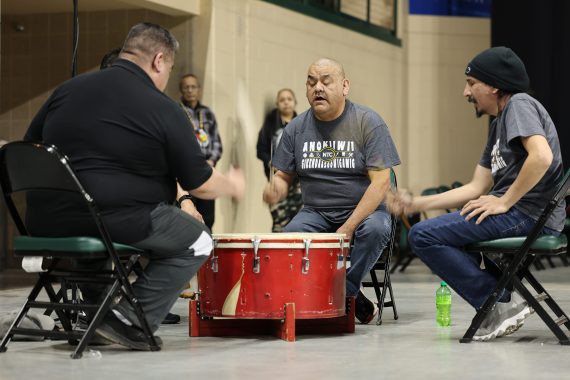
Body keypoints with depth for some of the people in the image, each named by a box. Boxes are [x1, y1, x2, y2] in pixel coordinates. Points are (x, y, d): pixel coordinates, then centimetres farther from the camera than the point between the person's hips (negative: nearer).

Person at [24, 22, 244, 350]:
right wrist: (232, 185, 21)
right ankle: (132, 323, 1)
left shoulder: (68, 89, 10)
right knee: (198, 242, 14)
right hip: (115, 222, -7)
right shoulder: (163, 110, -6)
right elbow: (201, 185, -1)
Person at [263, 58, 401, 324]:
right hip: (315, 213, 3)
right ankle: (353, 300, -18)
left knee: (376, 229, -35)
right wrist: (275, 190, -17)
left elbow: (381, 181, -13)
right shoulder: (296, 128, 5)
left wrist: (349, 227, -22)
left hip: (364, 211, -3)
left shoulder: (368, 122, -7)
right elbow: (284, 176, 10)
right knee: (290, 234, -28)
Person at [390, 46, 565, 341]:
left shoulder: (519, 104, -6)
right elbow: (476, 188, 20)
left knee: (423, 236, -14)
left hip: (529, 214, -11)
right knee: (450, 229, 33)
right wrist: (416, 204, 14)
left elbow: (542, 157, -24)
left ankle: (501, 305, -13)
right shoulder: (499, 124, 23)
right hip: (518, 214, 11)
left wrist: (504, 202, -18)